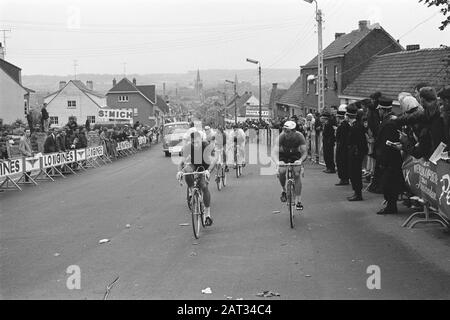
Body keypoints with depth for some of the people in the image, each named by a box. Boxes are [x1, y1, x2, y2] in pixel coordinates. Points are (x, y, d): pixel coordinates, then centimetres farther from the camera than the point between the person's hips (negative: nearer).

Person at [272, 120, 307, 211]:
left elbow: (305, 152, -32)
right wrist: (277, 162, -58)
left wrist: (300, 160, -53)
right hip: (283, 155, 0)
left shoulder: (299, 136, -29)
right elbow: (274, 153, -38)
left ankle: (298, 201, -11)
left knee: (297, 174, -18)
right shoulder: (281, 137, -31)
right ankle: (283, 190, 2)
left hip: (295, 155, 0)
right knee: (281, 171, -27)